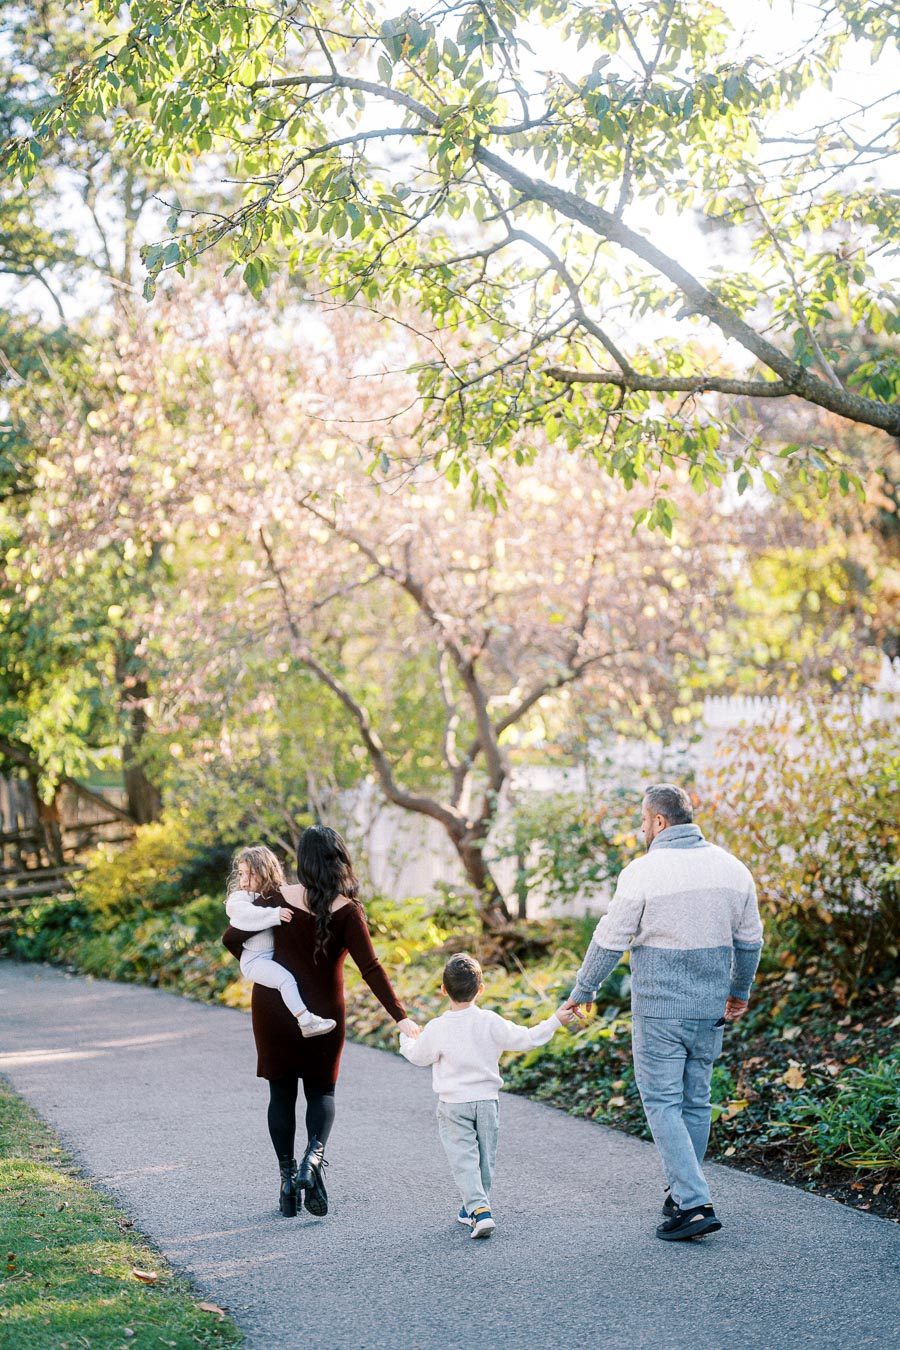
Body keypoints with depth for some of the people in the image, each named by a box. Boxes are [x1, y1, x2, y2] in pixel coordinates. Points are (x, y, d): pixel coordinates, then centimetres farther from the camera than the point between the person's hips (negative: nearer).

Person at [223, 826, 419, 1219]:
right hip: (322, 1016, -1)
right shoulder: (346, 911, -13)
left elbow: (232, 938, -3)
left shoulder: (279, 899, -8)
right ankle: (314, 1157, -12)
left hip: (273, 1007, 1)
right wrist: (400, 1017, -17)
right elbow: (371, 969, -17)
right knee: (321, 1090, 15)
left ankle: (288, 1179, 13)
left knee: (281, 1093, 13)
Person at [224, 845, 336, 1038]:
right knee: (286, 979, -25)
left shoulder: (274, 897, 12)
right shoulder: (238, 899, -10)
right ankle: (306, 1022, -25)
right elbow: (249, 915, -30)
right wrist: (275, 915, -36)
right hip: (255, 960, -8)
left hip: (276, 955, 8)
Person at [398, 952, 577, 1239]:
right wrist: (555, 1021, 5)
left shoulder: (436, 1029, -13)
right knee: (485, 1158, 17)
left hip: (453, 1105, -2)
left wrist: (406, 1037, 24)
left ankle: (479, 1210, -17)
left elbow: (417, 1056, 3)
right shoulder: (491, 1023, -10)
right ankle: (473, 1208, 28)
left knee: (464, 1160, -2)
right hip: (487, 1100, 2)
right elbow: (525, 1039, -7)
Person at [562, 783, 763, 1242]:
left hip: (658, 1011, -6)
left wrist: (582, 990, 8)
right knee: (696, 1101, 15)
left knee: (662, 1102, -1)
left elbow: (609, 940, -7)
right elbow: (750, 940, 12)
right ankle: (683, 1194, 25)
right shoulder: (730, 868, 4)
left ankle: (694, 1204, -10)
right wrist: (739, 992, 28)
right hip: (710, 1009, 6)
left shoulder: (644, 872, -13)